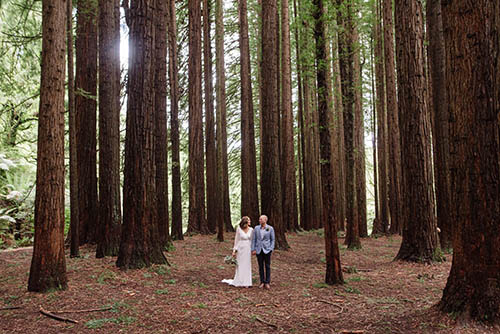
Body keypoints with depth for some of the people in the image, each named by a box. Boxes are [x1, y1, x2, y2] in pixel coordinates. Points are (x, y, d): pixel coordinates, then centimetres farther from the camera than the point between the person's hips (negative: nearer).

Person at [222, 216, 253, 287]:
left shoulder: (251, 230, 3)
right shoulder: (239, 229, -5)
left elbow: (252, 240, 9)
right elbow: (236, 240, -1)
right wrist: (234, 250, -3)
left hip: (248, 249, 2)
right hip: (240, 249, -2)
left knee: (247, 265, 3)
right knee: (240, 265, 4)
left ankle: (246, 282, 10)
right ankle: (238, 282, 15)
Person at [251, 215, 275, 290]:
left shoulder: (270, 228, -3)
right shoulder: (256, 228, 3)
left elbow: (272, 239, 1)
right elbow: (254, 239, 5)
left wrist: (271, 249, -7)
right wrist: (253, 249, -1)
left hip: (267, 250, -2)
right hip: (259, 250, 2)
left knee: (267, 266, 3)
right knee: (261, 266, 6)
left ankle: (267, 283, 10)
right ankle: (262, 282, 14)